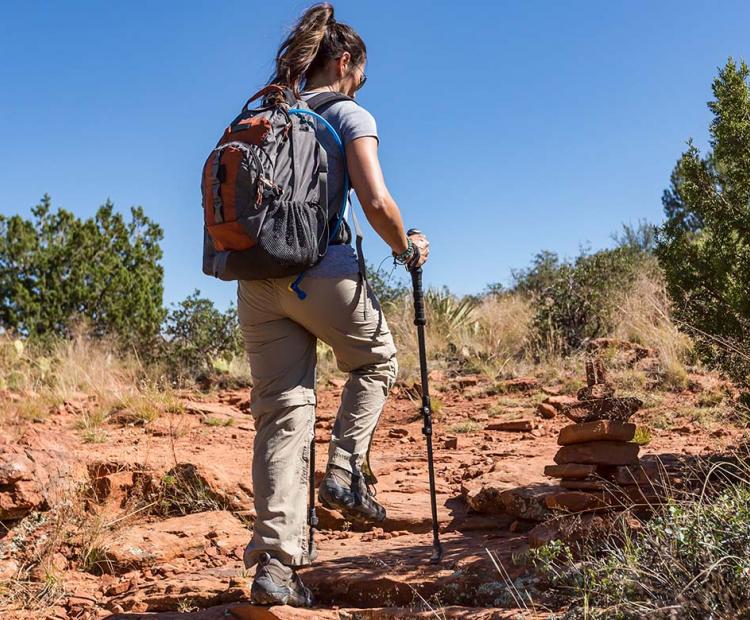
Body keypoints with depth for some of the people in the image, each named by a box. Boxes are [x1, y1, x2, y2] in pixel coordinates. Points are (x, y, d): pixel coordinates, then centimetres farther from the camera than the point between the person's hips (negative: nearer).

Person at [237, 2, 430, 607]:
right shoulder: (349, 115, 1)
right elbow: (377, 202, -12)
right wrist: (406, 249, 5)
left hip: (256, 278, 5)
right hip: (322, 270, -5)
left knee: (282, 411, 5)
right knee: (376, 359, 24)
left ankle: (275, 560, 0)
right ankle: (346, 472, 11)